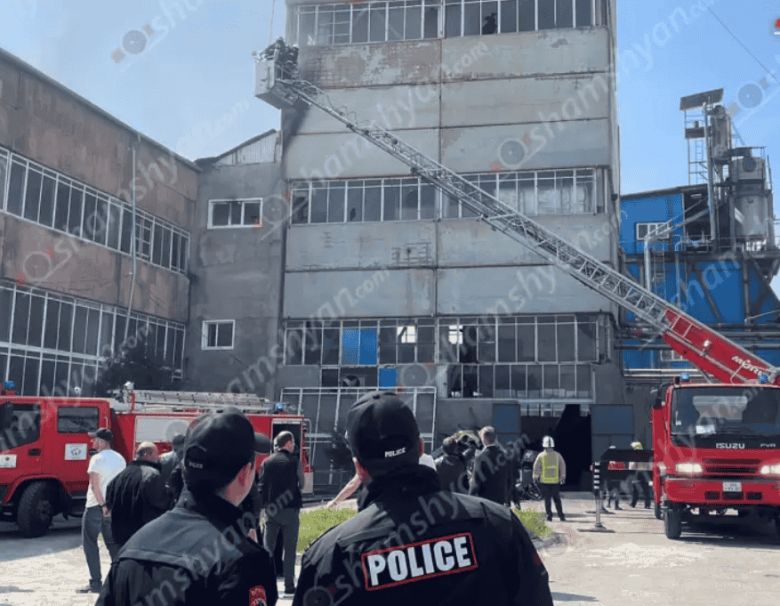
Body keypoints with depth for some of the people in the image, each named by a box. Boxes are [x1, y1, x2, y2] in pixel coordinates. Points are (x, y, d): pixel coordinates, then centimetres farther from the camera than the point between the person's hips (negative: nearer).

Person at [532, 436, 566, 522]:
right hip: (555, 481, 1)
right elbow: (563, 466, 5)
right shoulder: (557, 455, 2)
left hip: (544, 481, -1)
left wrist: (535, 477, 7)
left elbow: (536, 467, -3)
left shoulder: (541, 455, -3)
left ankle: (549, 516, 2)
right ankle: (561, 516, 3)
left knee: (547, 499, 5)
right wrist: (563, 476, 13)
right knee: (557, 499, 8)